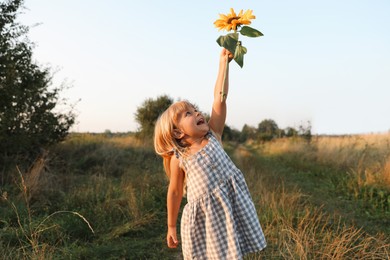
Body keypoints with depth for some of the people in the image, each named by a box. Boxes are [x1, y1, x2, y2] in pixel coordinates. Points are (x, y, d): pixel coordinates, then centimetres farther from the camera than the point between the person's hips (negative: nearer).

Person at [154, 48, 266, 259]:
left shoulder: (213, 136, 3)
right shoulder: (179, 159, -2)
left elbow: (220, 98, -3)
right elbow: (174, 192, 7)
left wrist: (223, 62, -7)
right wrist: (171, 227, 12)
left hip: (231, 210, 2)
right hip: (202, 220, -2)